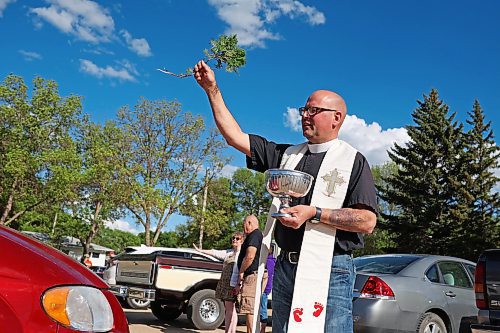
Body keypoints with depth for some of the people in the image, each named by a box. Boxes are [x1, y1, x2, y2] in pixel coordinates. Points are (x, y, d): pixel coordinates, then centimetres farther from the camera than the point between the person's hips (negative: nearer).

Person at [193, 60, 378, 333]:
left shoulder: (353, 161, 0)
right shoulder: (286, 154, 15)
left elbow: (367, 221, -11)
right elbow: (235, 137, 13)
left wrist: (314, 213, -19)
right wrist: (212, 90, 11)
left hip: (330, 271, -5)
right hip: (286, 268, 5)